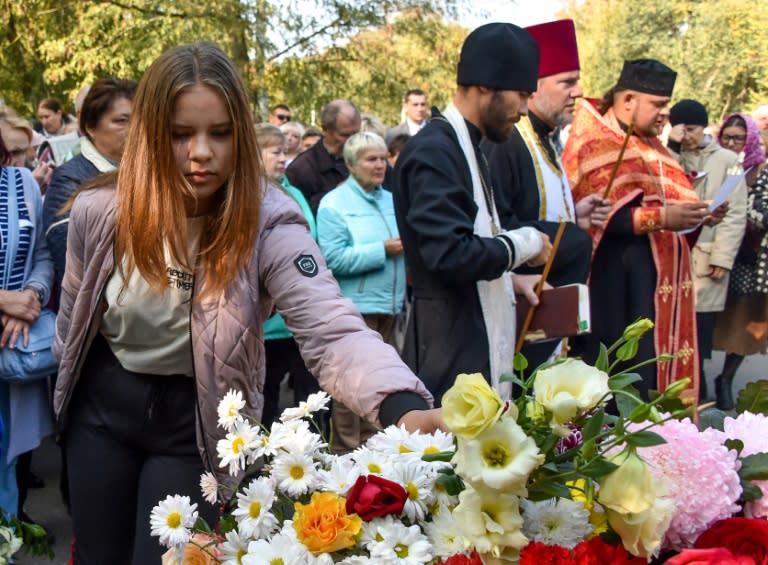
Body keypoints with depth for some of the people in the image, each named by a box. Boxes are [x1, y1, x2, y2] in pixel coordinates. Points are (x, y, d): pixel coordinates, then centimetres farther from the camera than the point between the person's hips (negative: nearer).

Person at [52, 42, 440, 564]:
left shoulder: (268, 224, -26)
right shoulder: (100, 210, -16)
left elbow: (332, 331, -38)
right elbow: (75, 311, 3)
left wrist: (403, 407, -56)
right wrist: (70, 381, 18)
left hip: (193, 420, -2)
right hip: (101, 403, 3)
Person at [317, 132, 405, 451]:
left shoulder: (391, 200, 14)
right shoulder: (334, 204, -6)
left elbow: (404, 242, 21)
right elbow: (334, 259, -15)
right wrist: (382, 250, -17)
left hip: (389, 303, 7)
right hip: (355, 304, -7)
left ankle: (370, 442, 24)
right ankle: (347, 449, 7)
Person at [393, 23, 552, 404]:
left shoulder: (466, 147, 13)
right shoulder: (433, 152, -18)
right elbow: (450, 254, -27)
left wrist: (511, 279, 8)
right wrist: (523, 244, -13)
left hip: (480, 347, 10)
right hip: (452, 355, -10)